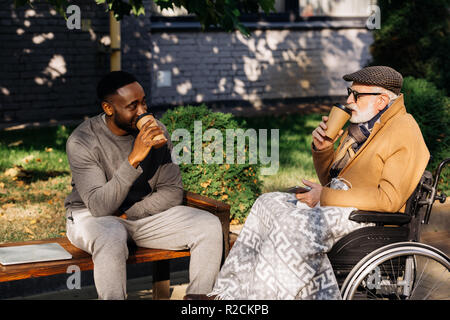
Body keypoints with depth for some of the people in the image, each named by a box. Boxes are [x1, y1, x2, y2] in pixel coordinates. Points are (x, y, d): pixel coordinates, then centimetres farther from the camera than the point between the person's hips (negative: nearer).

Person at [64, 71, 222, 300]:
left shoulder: (156, 131, -5)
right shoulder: (82, 141, -18)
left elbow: (172, 193, -2)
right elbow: (99, 207, -27)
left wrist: (127, 214, -15)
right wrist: (134, 159, -36)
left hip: (145, 213, 5)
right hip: (93, 216, -4)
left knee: (210, 226, -15)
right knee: (111, 239, -41)